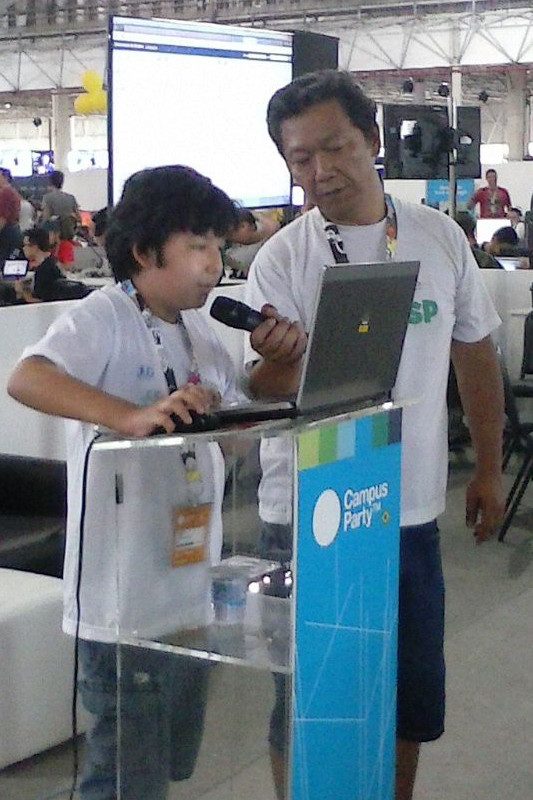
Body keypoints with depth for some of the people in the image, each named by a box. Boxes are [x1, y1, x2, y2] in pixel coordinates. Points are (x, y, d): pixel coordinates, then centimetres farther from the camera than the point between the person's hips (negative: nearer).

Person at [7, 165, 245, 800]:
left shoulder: (198, 329, 11)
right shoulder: (102, 318, -15)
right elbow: (26, 379, -33)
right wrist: (132, 416, -45)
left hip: (190, 586, 8)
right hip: (124, 597, -8)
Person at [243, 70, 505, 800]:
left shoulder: (440, 237, 1)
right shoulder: (280, 260, -8)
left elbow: (474, 353, 12)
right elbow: (267, 397, -13)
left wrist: (488, 467, 12)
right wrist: (277, 358, -36)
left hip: (412, 511, 3)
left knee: (411, 698, 15)